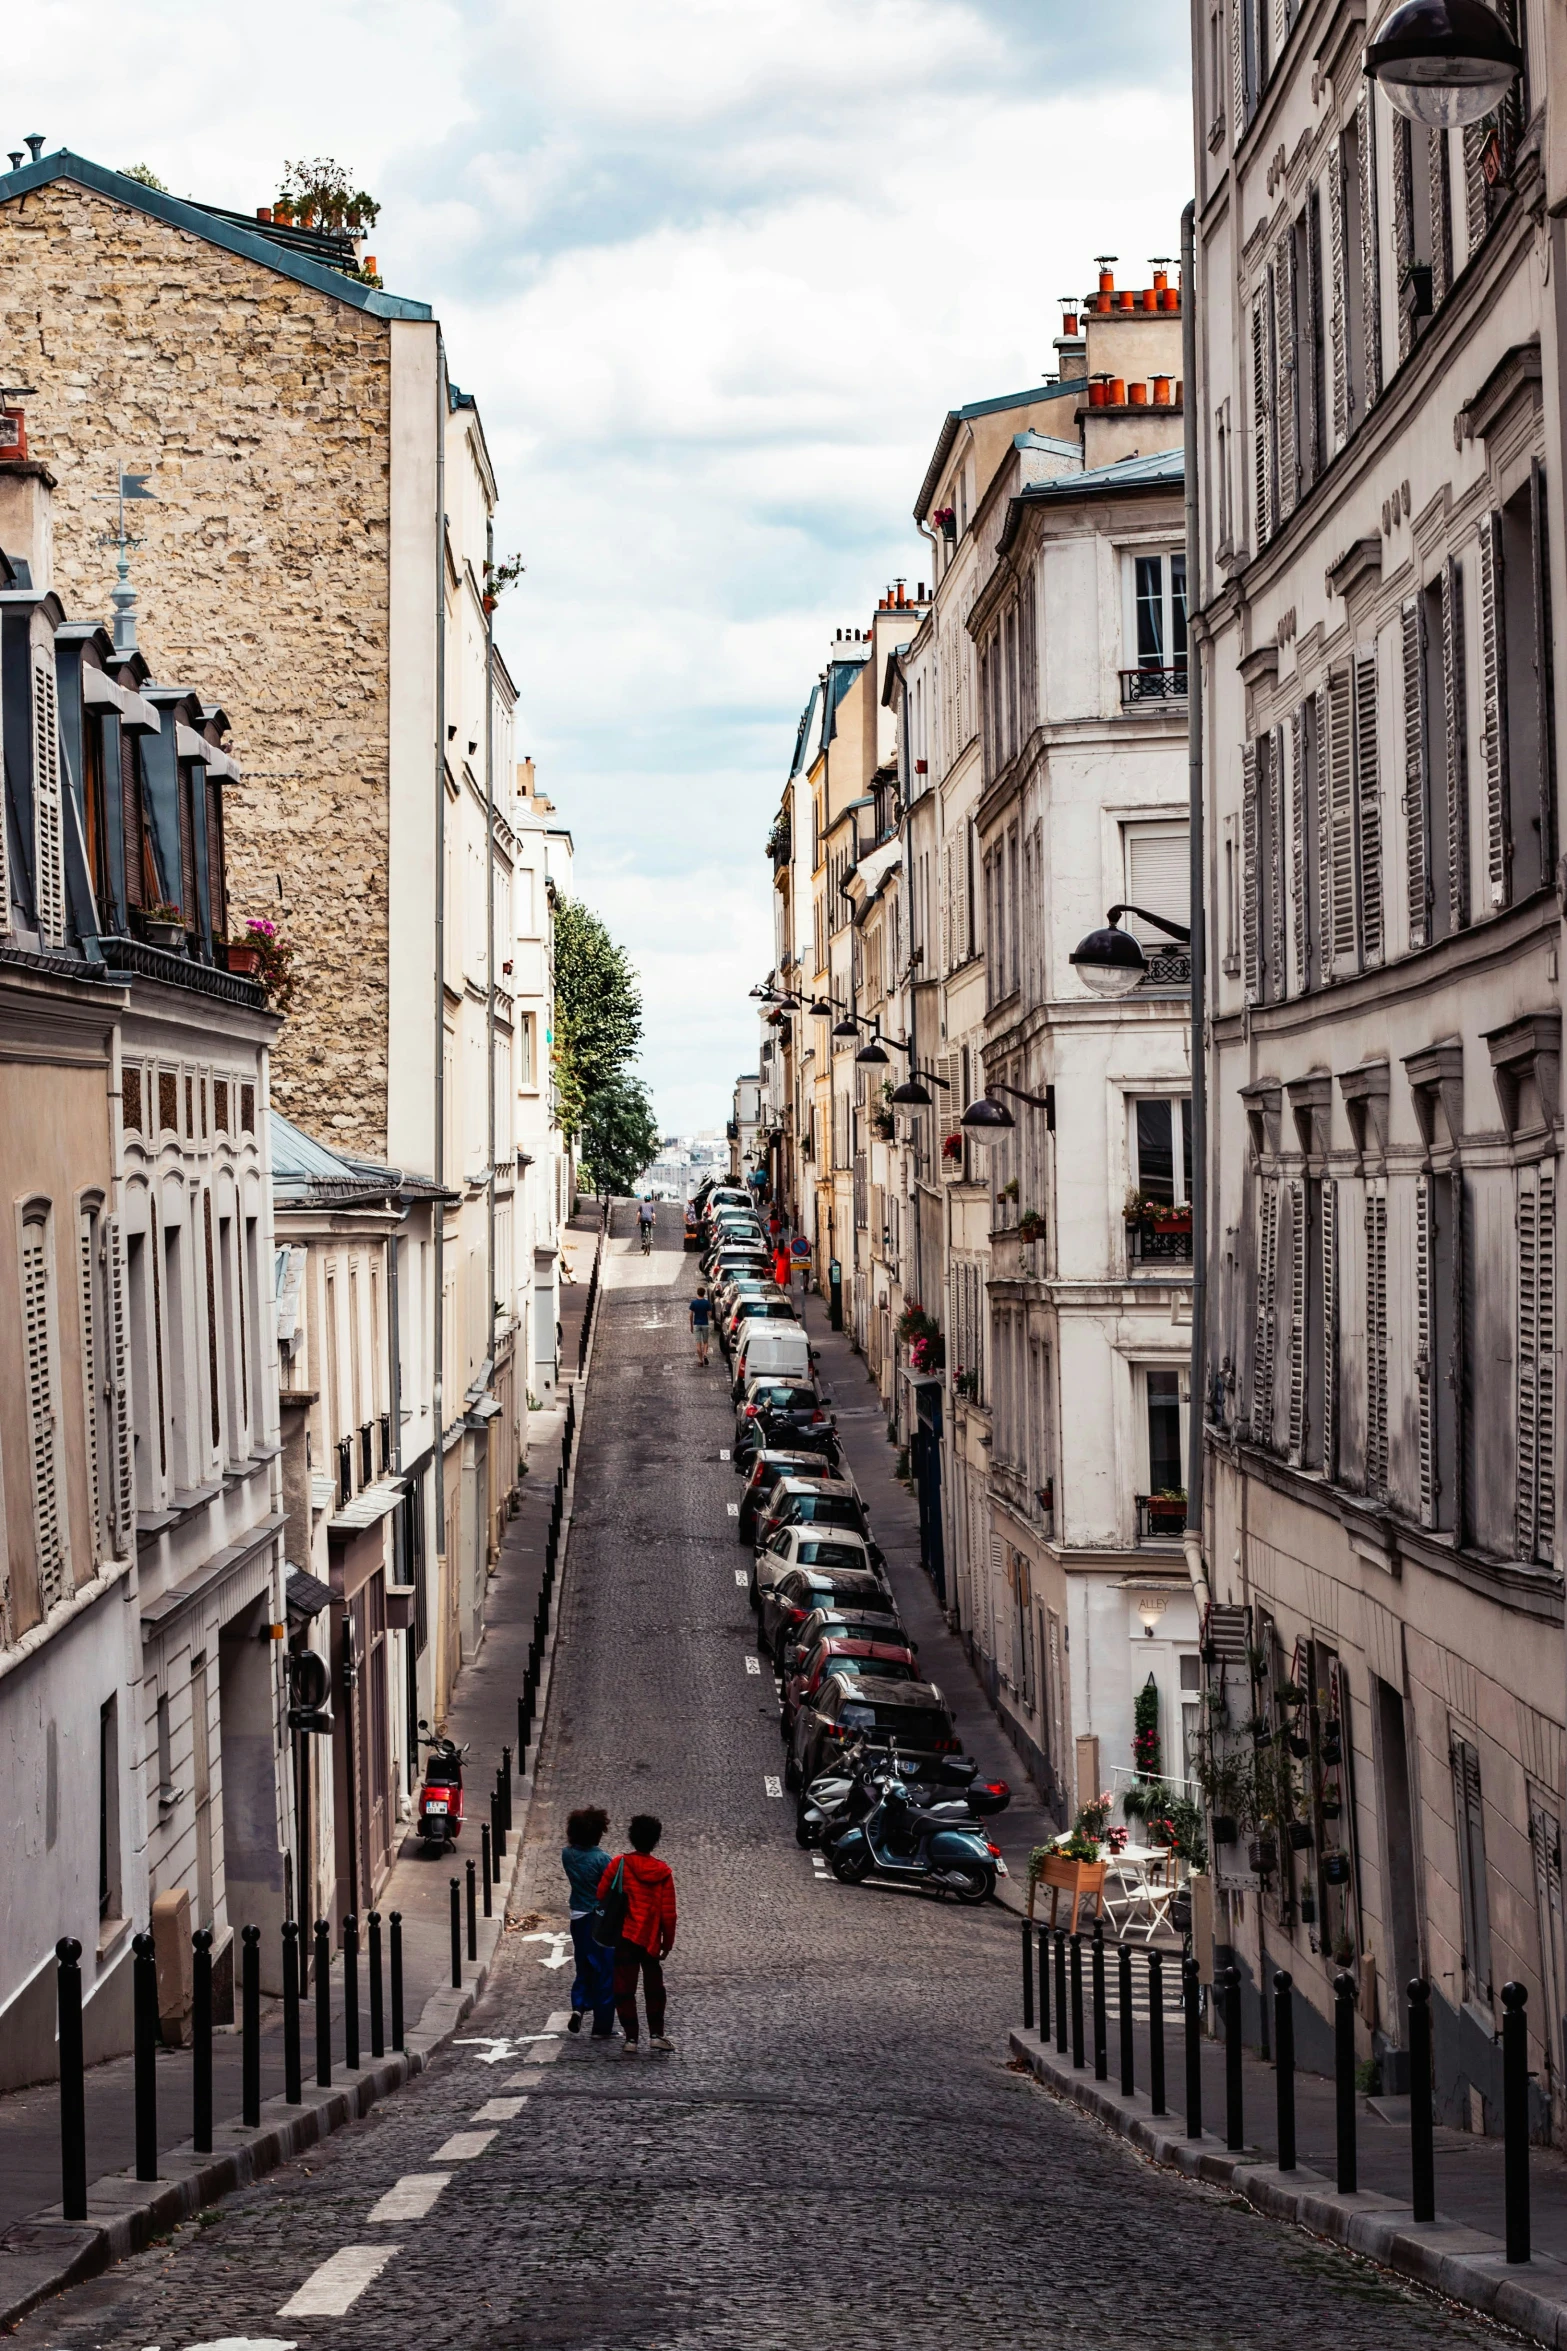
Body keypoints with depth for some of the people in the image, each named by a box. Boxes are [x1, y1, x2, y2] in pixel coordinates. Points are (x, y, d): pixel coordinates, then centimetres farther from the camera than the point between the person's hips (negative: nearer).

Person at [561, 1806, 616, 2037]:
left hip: (578, 1919, 5)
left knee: (584, 1967, 21)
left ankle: (578, 2006, -2)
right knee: (605, 1972, 6)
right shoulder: (602, 1859, -18)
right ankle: (602, 2027, 9)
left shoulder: (567, 1855, -3)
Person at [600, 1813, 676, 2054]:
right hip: (651, 1939, 2)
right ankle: (656, 2034, 16)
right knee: (654, 1987, 19)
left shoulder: (619, 1863, -7)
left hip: (625, 1936, -2)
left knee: (624, 1988, 4)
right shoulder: (663, 1872, -3)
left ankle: (631, 2039, 0)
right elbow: (668, 1913, -2)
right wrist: (668, 1942, 8)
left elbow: (601, 1895, -4)